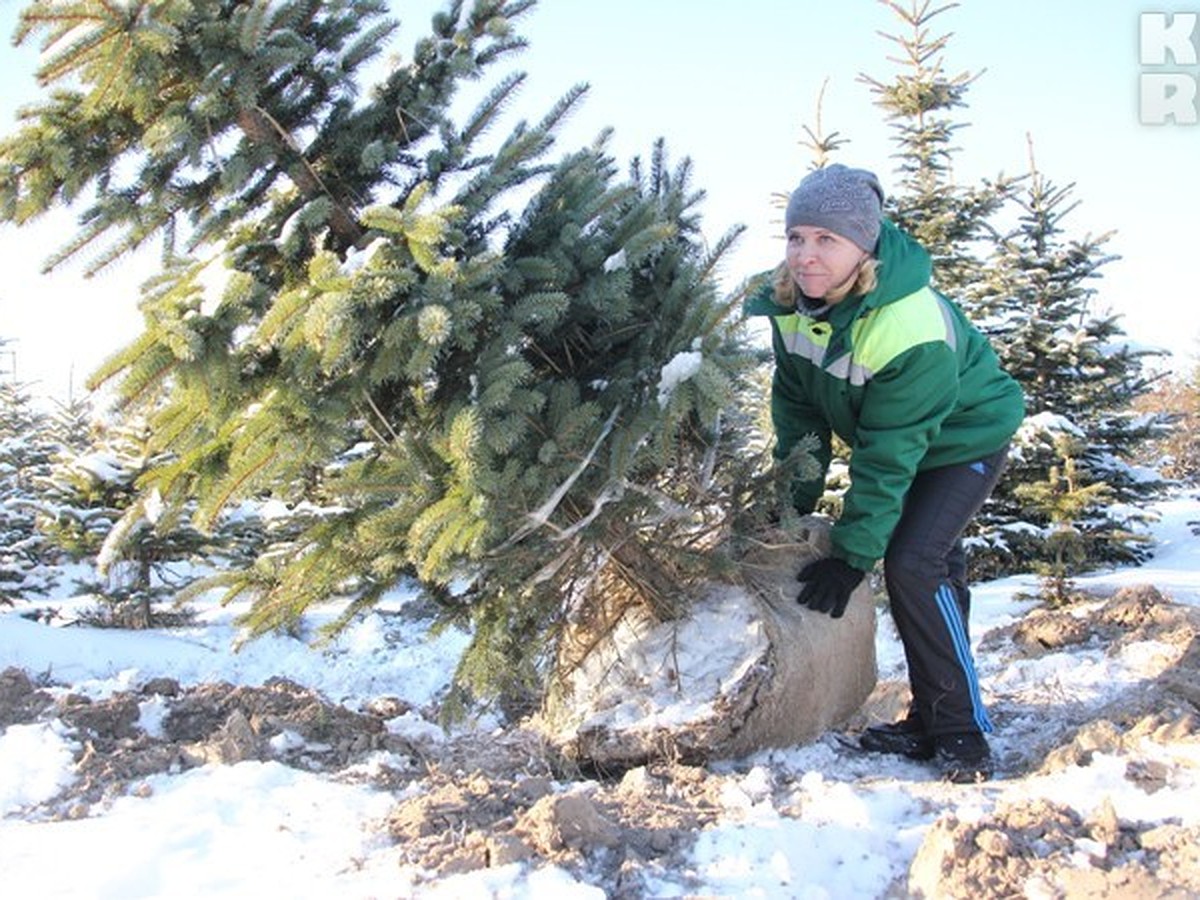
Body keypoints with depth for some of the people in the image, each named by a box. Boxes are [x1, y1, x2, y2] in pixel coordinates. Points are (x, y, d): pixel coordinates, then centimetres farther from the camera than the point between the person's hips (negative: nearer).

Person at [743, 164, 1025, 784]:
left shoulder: (914, 329, -37)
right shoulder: (790, 302, -16)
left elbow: (889, 454, -33)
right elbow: (798, 407, -5)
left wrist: (853, 553, -29)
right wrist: (795, 504, -7)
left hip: (962, 441, -7)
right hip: (891, 434, 7)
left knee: (911, 564, -19)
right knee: (936, 570, 11)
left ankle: (962, 733, -7)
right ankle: (929, 721, 21)